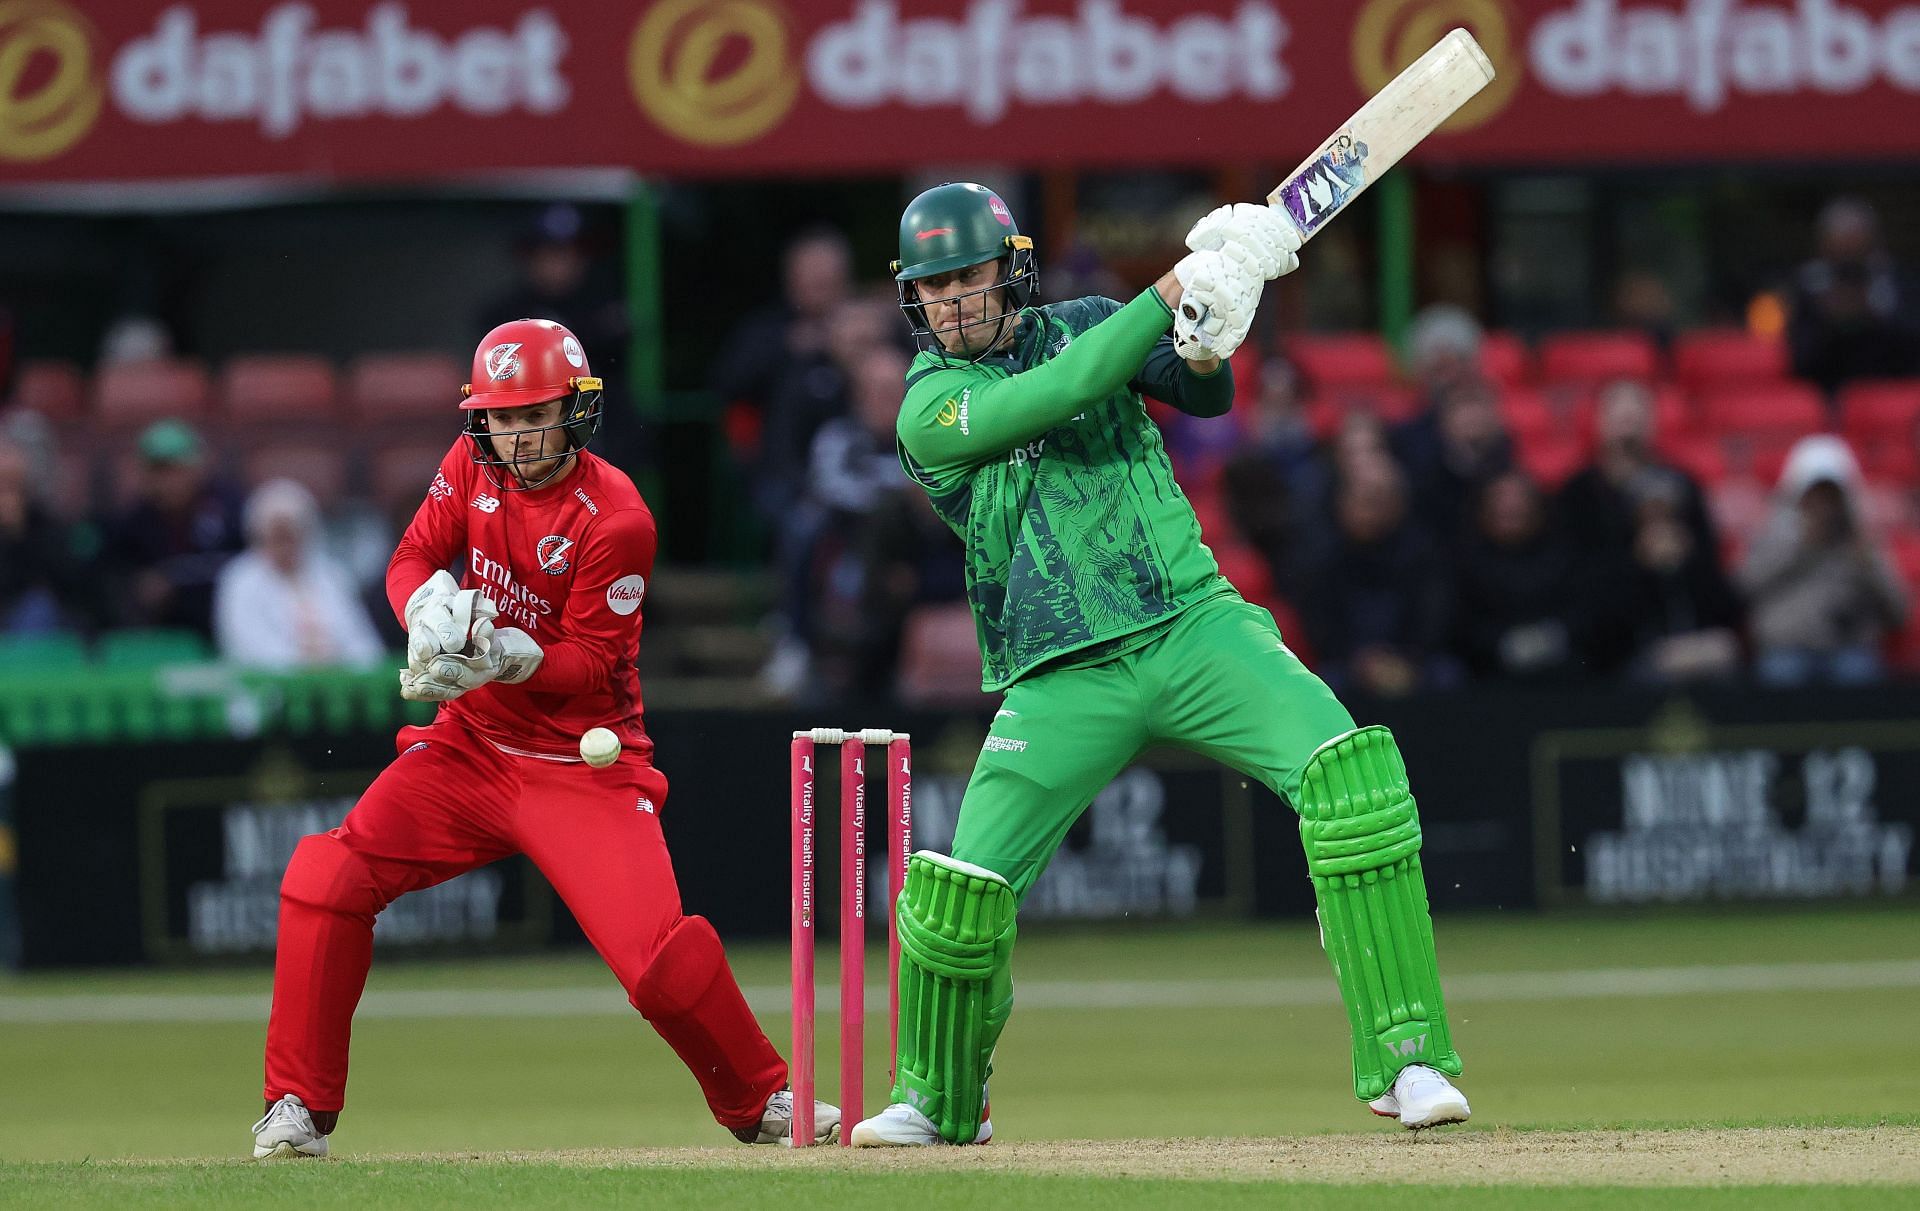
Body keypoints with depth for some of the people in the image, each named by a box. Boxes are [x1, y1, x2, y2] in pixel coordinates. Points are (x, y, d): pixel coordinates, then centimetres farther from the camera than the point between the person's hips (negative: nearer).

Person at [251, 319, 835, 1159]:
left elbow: (590, 661, -15)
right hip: (472, 744, 5)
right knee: (325, 879, -13)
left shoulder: (615, 518, -17)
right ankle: (298, 1108, -1)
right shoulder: (472, 467, 0)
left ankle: (760, 1100, 10)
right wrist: (431, 608, -19)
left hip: (583, 764, -5)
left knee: (659, 955, -17)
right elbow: (411, 560, 4)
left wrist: (507, 657, -33)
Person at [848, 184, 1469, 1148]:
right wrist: (1175, 292, -23)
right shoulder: (929, 408, -3)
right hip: (1064, 677, -2)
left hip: (1194, 625, 2)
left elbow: (1204, 397, -2)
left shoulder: (1084, 325, 10)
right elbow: (1062, 392, -19)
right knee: (964, 890, -10)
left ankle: (1404, 1061, -20)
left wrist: (1204, 351, -26)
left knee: (1349, 771, -22)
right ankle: (938, 1103, 21)